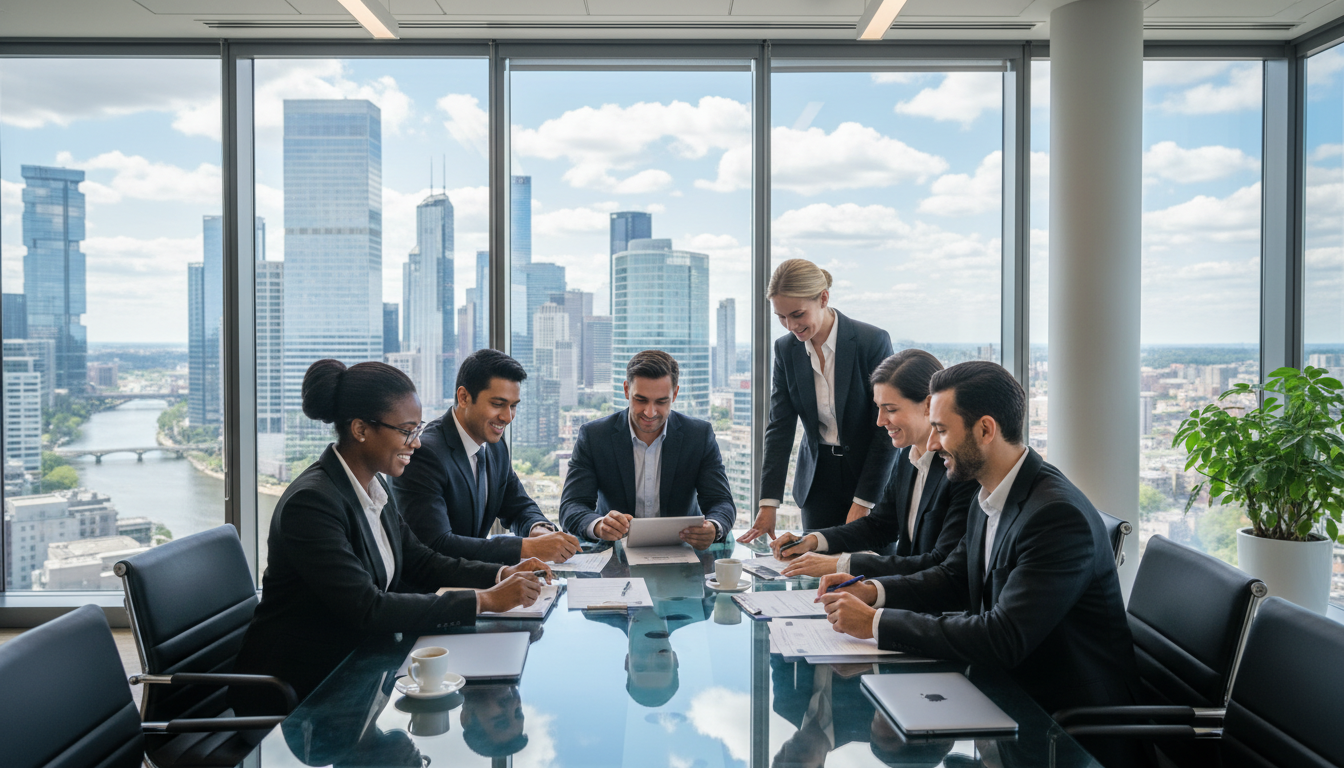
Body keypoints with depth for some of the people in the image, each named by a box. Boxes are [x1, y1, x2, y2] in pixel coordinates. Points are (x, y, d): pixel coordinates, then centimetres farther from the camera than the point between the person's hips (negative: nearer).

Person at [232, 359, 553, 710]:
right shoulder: (310, 503, -23)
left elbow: (418, 560, 11)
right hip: (293, 690, -8)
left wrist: (500, 575, -4)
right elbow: (368, 609, -28)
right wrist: (485, 600, -28)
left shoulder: (375, 488, 4)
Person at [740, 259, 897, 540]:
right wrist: (768, 504, -10)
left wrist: (863, 503, -15)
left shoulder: (873, 341, -14)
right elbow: (780, 427, -2)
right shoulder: (785, 348, -1)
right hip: (818, 479, 3)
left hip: (871, 475, -3)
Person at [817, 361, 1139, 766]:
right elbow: (953, 578, 15)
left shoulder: (1059, 516, -26)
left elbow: (1003, 639, -31)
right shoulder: (989, 497, 3)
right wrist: (872, 591, -3)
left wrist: (877, 622, -26)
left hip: (1073, 724, -8)